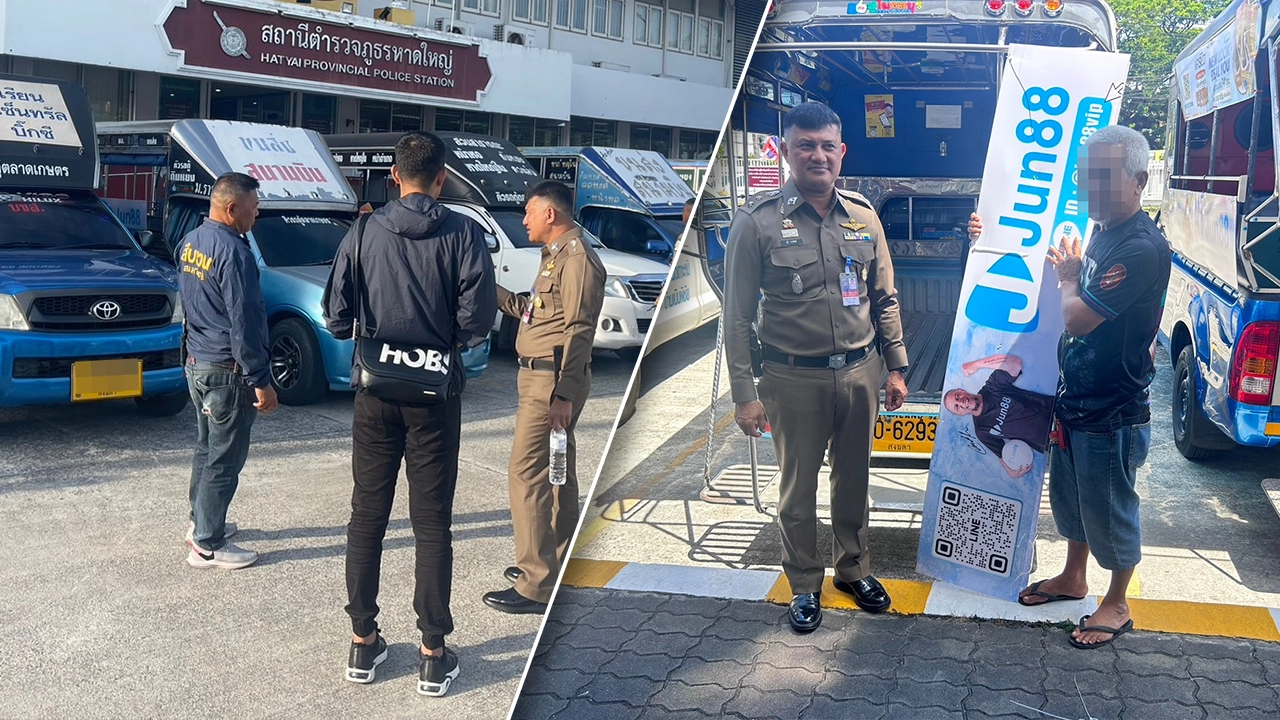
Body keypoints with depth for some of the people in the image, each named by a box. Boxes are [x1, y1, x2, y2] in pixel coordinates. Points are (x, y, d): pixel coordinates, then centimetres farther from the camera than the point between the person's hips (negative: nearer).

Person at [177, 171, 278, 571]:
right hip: (227, 372, -10)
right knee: (224, 459, 0)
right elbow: (245, 323, -23)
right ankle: (208, 545, 7)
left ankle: (201, 523, 35)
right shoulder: (233, 252, -22)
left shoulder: (190, 242, 8)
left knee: (206, 448, 22)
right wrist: (261, 381, -19)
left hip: (196, 363, 10)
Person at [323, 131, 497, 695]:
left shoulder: (364, 233, -3)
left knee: (366, 518, 13)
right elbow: (478, 320, -12)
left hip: (375, 394, 2)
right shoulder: (462, 233, -9)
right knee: (432, 525, 5)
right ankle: (434, 654, 9)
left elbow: (336, 318, -2)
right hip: (434, 395, -1)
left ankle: (363, 642, 21)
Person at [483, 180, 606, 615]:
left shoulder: (576, 258, -14)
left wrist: (563, 393, -26)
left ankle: (536, 586, -10)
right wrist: (495, 292, 25)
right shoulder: (558, 255, 18)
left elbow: (578, 330, -21)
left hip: (553, 380, -11)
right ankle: (557, 564, 29)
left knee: (527, 475, -12)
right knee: (556, 475, 17)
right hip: (542, 378, 11)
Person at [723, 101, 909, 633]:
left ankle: (854, 569, 36)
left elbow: (885, 299, 13)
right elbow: (737, 315, -8)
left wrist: (896, 367, 10)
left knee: (853, 479, 16)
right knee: (798, 488, 8)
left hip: (859, 371, 4)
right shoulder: (758, 221, -9)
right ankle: (804, 584, 26)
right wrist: (744, 393, -11)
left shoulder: (862, 216, 4)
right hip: (794, 378, -3)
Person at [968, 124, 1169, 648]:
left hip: (1113, 413, -9)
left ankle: (1116, 607, 29)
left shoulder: (1143, 248, -26)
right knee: (1068, 496, 24)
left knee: (1109, 510, 9)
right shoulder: (1102, 232, 4)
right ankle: (1073, 578, 46)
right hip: (1074, 399, 9)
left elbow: (1078, 318, -30)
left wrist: (1067, 277, -8)